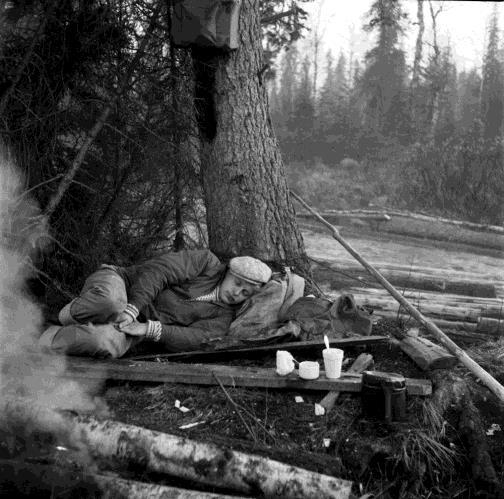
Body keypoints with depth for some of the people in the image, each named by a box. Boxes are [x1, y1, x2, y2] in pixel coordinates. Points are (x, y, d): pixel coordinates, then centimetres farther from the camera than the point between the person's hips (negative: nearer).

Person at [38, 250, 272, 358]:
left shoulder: (223, 318, 7)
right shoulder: (206, 262, -1)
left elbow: (193, 338, -9)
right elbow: (157, 270, -10)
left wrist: (148, 329, -25)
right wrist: (131, 308, -24)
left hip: (138, 324, 2)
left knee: (108, 344, -35)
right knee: (110, 302, -41)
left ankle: (48, 339, -15)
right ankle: (74, 313, -9)